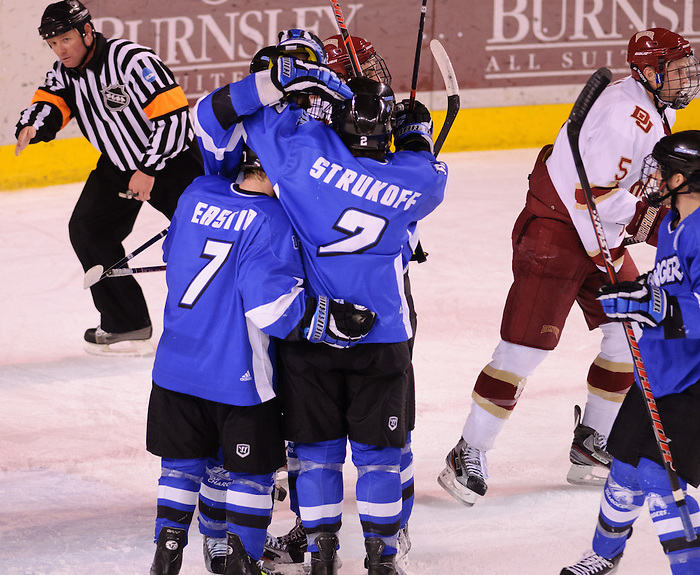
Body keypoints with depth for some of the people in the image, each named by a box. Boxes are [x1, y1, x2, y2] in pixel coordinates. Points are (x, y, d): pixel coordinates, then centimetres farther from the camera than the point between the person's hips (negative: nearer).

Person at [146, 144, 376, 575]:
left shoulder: (197, 195, 1)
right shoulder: (271, 222, -19)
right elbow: (272, 302, -26)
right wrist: (332, 319, -26)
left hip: (176, 364, 6)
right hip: (239, 375, -6)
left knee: (182, 462, 18)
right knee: (252, 471, 10)